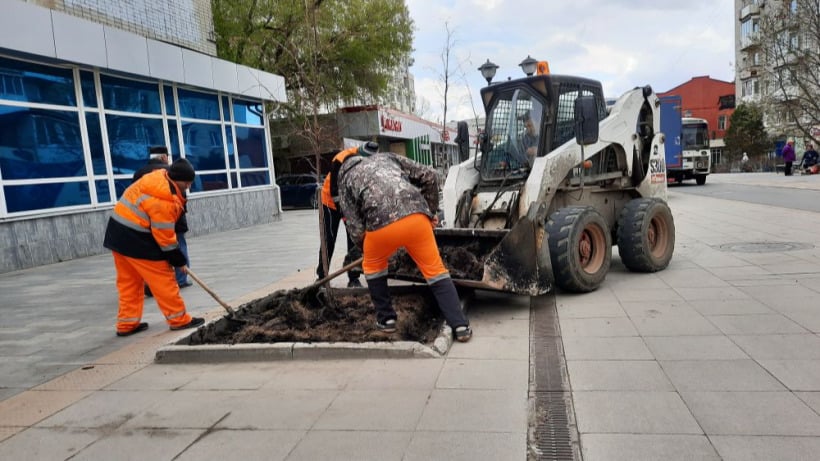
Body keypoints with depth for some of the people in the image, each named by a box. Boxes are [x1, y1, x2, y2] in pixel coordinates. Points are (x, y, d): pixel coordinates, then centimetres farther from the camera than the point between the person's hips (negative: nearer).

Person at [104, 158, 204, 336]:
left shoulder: (159, 176, 3)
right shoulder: (163, 200, -25)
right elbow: (164, 236, -19)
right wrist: (178, 260, -8)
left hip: (118, 233, 10)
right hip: (135, 239, -10)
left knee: (128, 281, 16)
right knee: (162, 279, 0)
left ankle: (127, 323, 22)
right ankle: (179, 319, 9)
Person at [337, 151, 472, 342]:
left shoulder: (345, 180, 26)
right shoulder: (386, 157, 32)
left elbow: (355, 228, 15)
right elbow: (429, 175, 21)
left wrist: (367, 248, 34)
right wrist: (430, 210, 30)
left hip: (381, 224, -1)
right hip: (416, 217, 2)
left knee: (372, 266, 28)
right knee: (435, 269, 14)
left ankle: (386, 319, 31)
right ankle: (460, 325, 9)